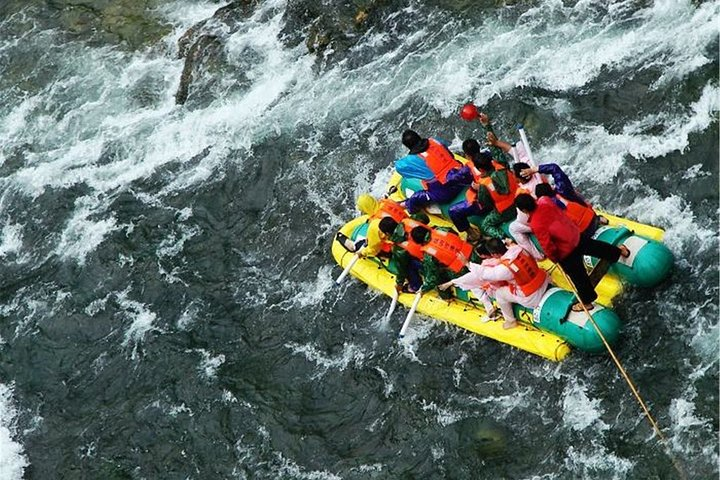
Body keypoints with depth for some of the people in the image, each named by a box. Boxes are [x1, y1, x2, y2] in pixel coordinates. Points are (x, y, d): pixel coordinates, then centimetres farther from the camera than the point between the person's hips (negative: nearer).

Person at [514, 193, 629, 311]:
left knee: (578, 276, 15)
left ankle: (587, 302, 35)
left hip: (566, 252, -6)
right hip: (575, 234, 6)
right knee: (594, 247, 34)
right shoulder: (545, 201, -15)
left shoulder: (536, 225, -33)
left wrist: (553, 257, -8)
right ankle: (619, 251, 56)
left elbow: (548, 246, -27)